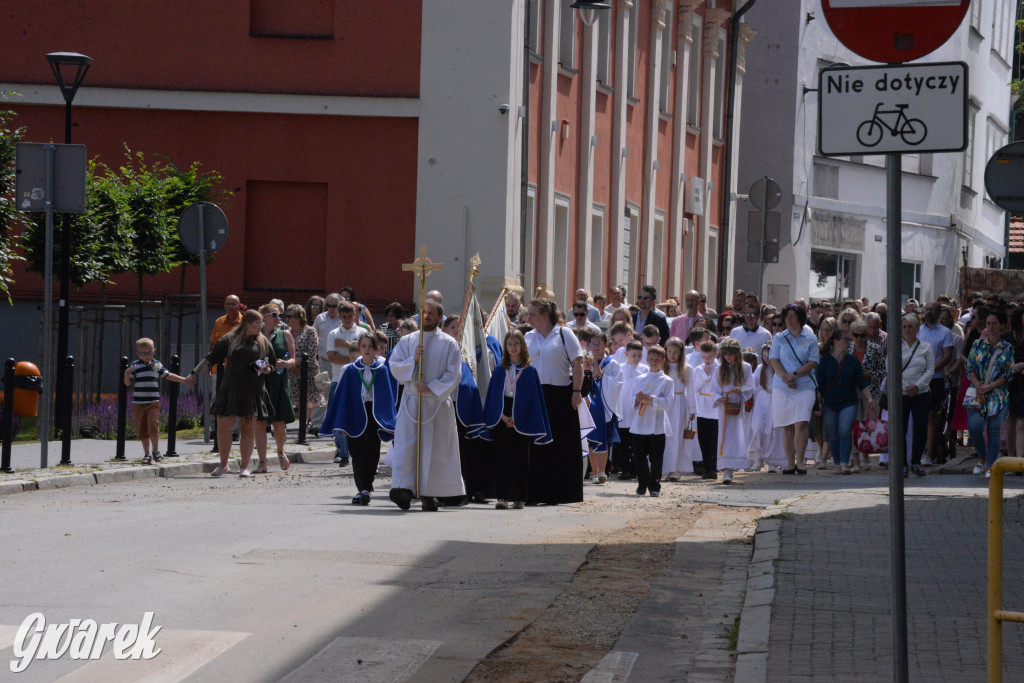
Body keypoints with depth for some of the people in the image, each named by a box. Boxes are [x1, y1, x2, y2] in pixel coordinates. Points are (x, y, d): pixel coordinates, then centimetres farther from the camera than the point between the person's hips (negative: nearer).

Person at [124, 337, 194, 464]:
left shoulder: (157, 365, 10)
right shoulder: (135, 365, 2)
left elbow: (168, 375, 21)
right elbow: (128, 383, 1)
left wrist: (184, 380, 22)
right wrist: (127, 374, -19)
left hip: (153, 402, 1)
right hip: (138, 403, -1)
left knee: (153, 426, -12)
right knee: (142, 429, 3)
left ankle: (155, 451, 4)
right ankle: (147, 453, 14)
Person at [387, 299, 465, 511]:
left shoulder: (448, 344, 3)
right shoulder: (406, 341, 11)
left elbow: (454, 375, -2)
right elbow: (393, 366, 4)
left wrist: (432, 388, -13)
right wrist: (413, 360, -13)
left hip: (437, 403, -2)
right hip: (410, 400, 2)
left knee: (434, 449, -2)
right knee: (405, 445, -10)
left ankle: (429, 494, 4)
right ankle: (403, 488, -14)